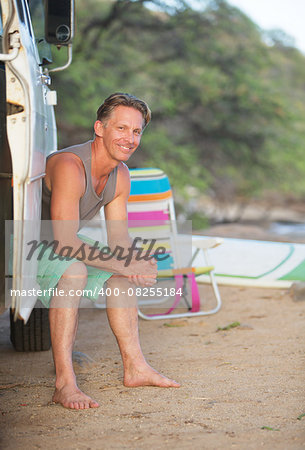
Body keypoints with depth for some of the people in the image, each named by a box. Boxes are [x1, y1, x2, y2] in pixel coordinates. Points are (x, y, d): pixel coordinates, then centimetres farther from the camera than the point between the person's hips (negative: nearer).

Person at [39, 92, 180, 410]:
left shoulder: (120, 175, 1)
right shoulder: (69, 166, -29)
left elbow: (118, 239, 6)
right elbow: (65, 243, -33)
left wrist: (134, 262, -17)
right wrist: (123, 265, -29)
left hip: (52, 248, 10)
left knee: (121, 270, 10)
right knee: (73, 270, -35)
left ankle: (134, 366, 15)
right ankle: (64, 384, -34)